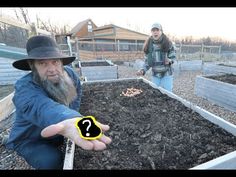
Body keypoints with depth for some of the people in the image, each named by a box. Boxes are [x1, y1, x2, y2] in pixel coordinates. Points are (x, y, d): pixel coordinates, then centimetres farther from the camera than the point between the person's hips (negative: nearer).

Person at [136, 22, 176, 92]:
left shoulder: (168, 43, -9)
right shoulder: (148, 45, -3)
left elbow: (173, 57, -1)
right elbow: (147, 61, 3)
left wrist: (169, 60, -23)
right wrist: (142, 70, -13)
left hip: (166, 74, -2)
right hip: (155, 75, 3)